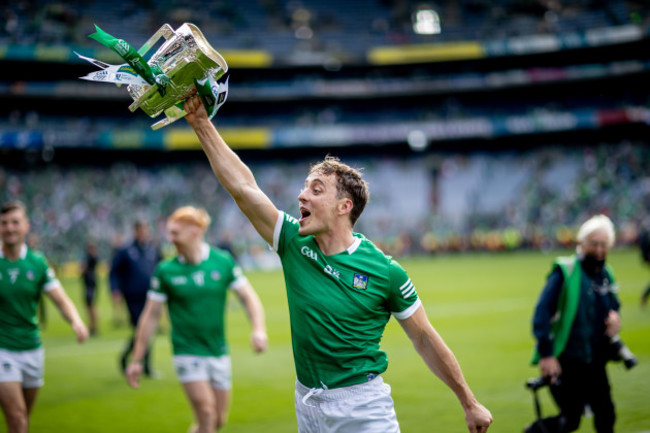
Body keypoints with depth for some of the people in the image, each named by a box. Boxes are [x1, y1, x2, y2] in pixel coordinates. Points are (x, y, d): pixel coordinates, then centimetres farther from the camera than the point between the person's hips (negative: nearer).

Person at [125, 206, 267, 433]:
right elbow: (151, 316, 0)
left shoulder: (223, 261, -3)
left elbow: (248, 297, 1)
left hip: (218, 352, 3)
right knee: (206, 414, -13)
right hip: (188, 352, -3)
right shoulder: (165, 271, -6)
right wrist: (136, 359, 0)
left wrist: (259, 329, -17)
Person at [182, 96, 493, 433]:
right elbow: (242, 186, -4)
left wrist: (470, 404, 2)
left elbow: (425, 340, -2)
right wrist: (201, 122, -8)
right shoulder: (294, 245, -1)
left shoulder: (385, 272, -11)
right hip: (307, 403, 5)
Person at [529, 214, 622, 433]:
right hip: (566, 361, -6)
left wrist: (614, 317, 1)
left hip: (595, 363, 6)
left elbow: (613, 305, 27)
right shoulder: (565, 272, -10)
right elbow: (542, 313, -16)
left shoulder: (606, 275, 10)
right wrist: (546, 355, -23)